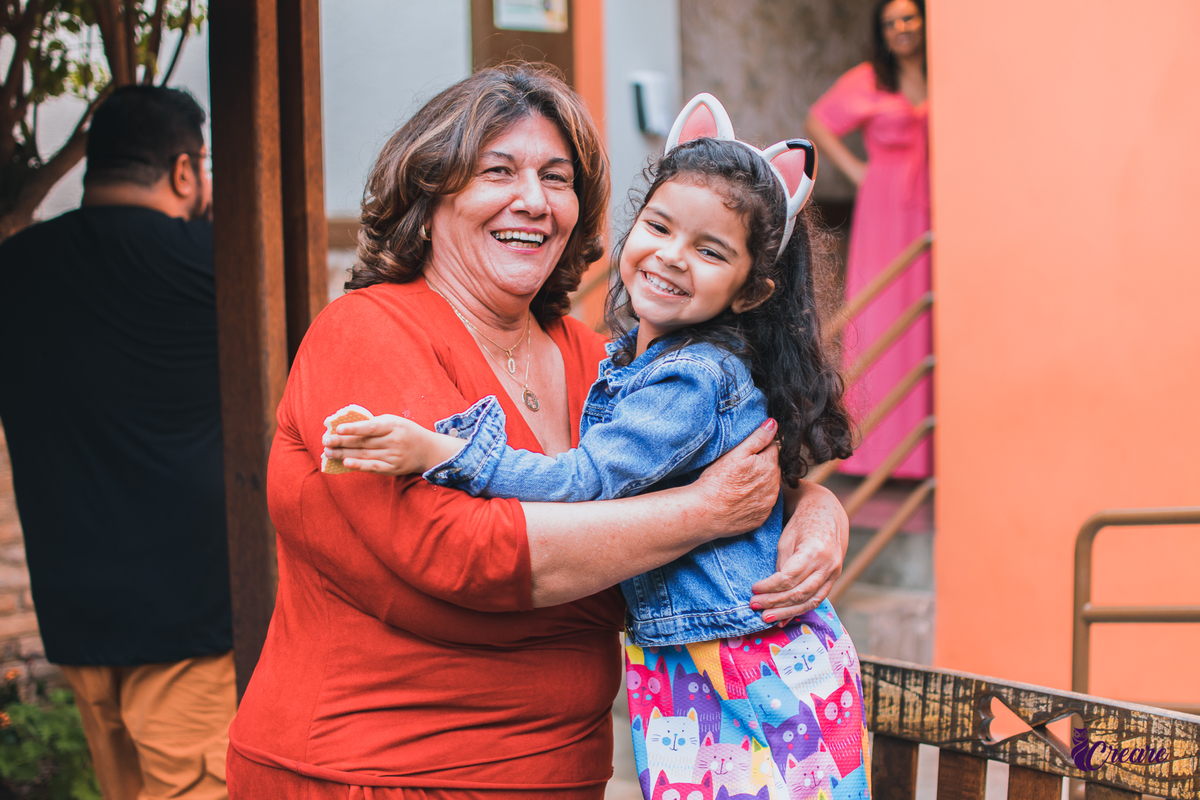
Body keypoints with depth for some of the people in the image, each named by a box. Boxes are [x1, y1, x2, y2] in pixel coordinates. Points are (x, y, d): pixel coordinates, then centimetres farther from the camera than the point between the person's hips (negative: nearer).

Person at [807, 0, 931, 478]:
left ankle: (929, 446, 4)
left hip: (933, 208, 2)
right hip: (885, 207, -2)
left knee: (931, 320, -1)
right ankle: (880, 447, 0)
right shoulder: (868, 81, 6)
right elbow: (818, 125, 12)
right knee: (880, 318, -4)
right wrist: (855, 169, 3)